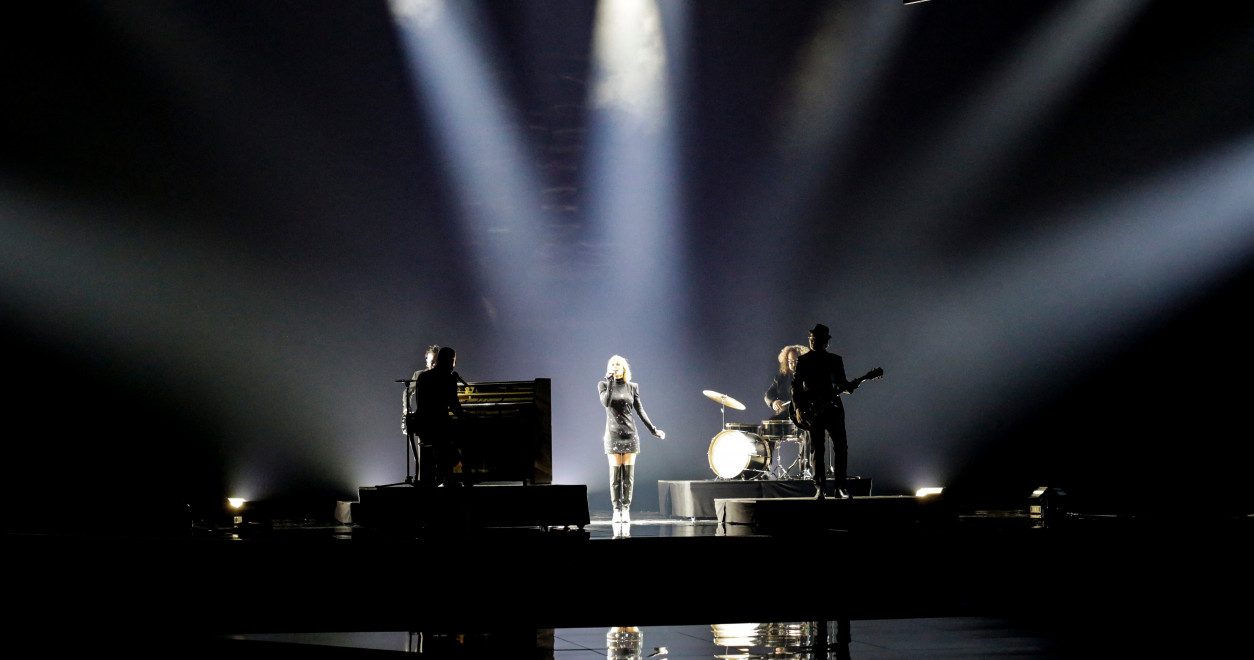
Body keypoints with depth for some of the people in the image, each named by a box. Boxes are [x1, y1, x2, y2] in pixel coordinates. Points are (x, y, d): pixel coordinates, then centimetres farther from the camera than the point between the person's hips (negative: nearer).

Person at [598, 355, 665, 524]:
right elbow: (606, 402, -16)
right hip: (613, 435, -1)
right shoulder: (604, 385, 3)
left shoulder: (632, 387, 8)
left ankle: (626, 509, 4)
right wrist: (610, 381, -15)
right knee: (615, 473, -2)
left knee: (628, 473, 0)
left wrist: (653, 429, 6)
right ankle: (616, 510, 3)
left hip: (630, 434, 1)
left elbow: (640, 410, 9)